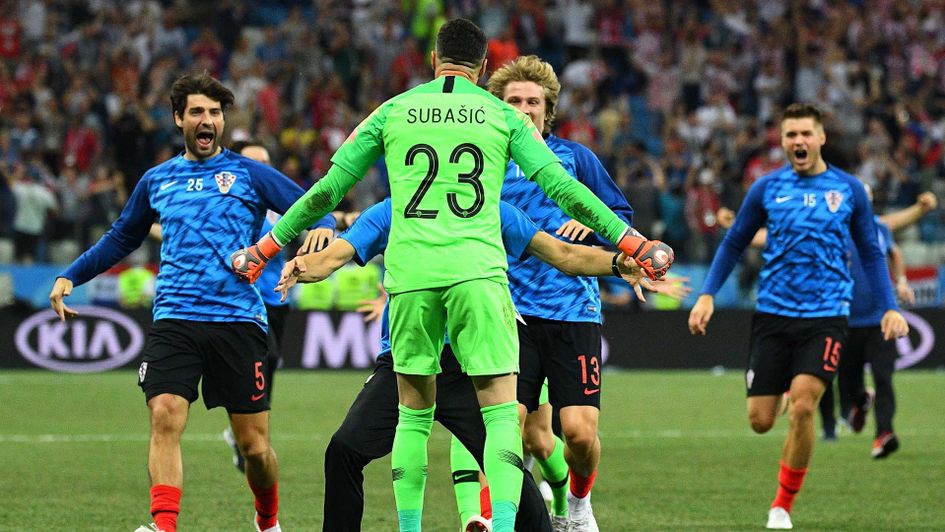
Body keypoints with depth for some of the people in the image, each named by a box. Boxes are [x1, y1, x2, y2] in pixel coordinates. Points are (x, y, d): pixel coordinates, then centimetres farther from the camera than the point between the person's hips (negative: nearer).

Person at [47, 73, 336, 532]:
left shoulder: (248, 174, 7)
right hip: (174, 320, 2)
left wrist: (319, 230, -20)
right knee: (165, 417, -20)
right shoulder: (156, 181, 16)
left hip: (237, 319, -2)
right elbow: (121, 238, 30)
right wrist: (70, 276, 23)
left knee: (254, 443, 1)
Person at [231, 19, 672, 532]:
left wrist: (267, 247, 22)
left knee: (413, 413, 13)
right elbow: (561, 187, 5)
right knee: (501, 411, -1)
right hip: (478, 270, -1)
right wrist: (631, 242, 11)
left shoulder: (392, 112, 11)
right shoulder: (502, 116, 9)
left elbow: (327, 189, 12)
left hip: (410, 275, 2)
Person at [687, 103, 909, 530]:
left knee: (801, 407, -18)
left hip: (826, 315, -1)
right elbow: (734, 243, 12)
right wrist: (707, 295, 3)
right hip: (773, 314, 2)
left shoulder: (849, 190, 2)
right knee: (760, 420, -2)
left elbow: (870, 254, 11)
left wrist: (889, 307, 2)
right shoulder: (767, 188, 3)